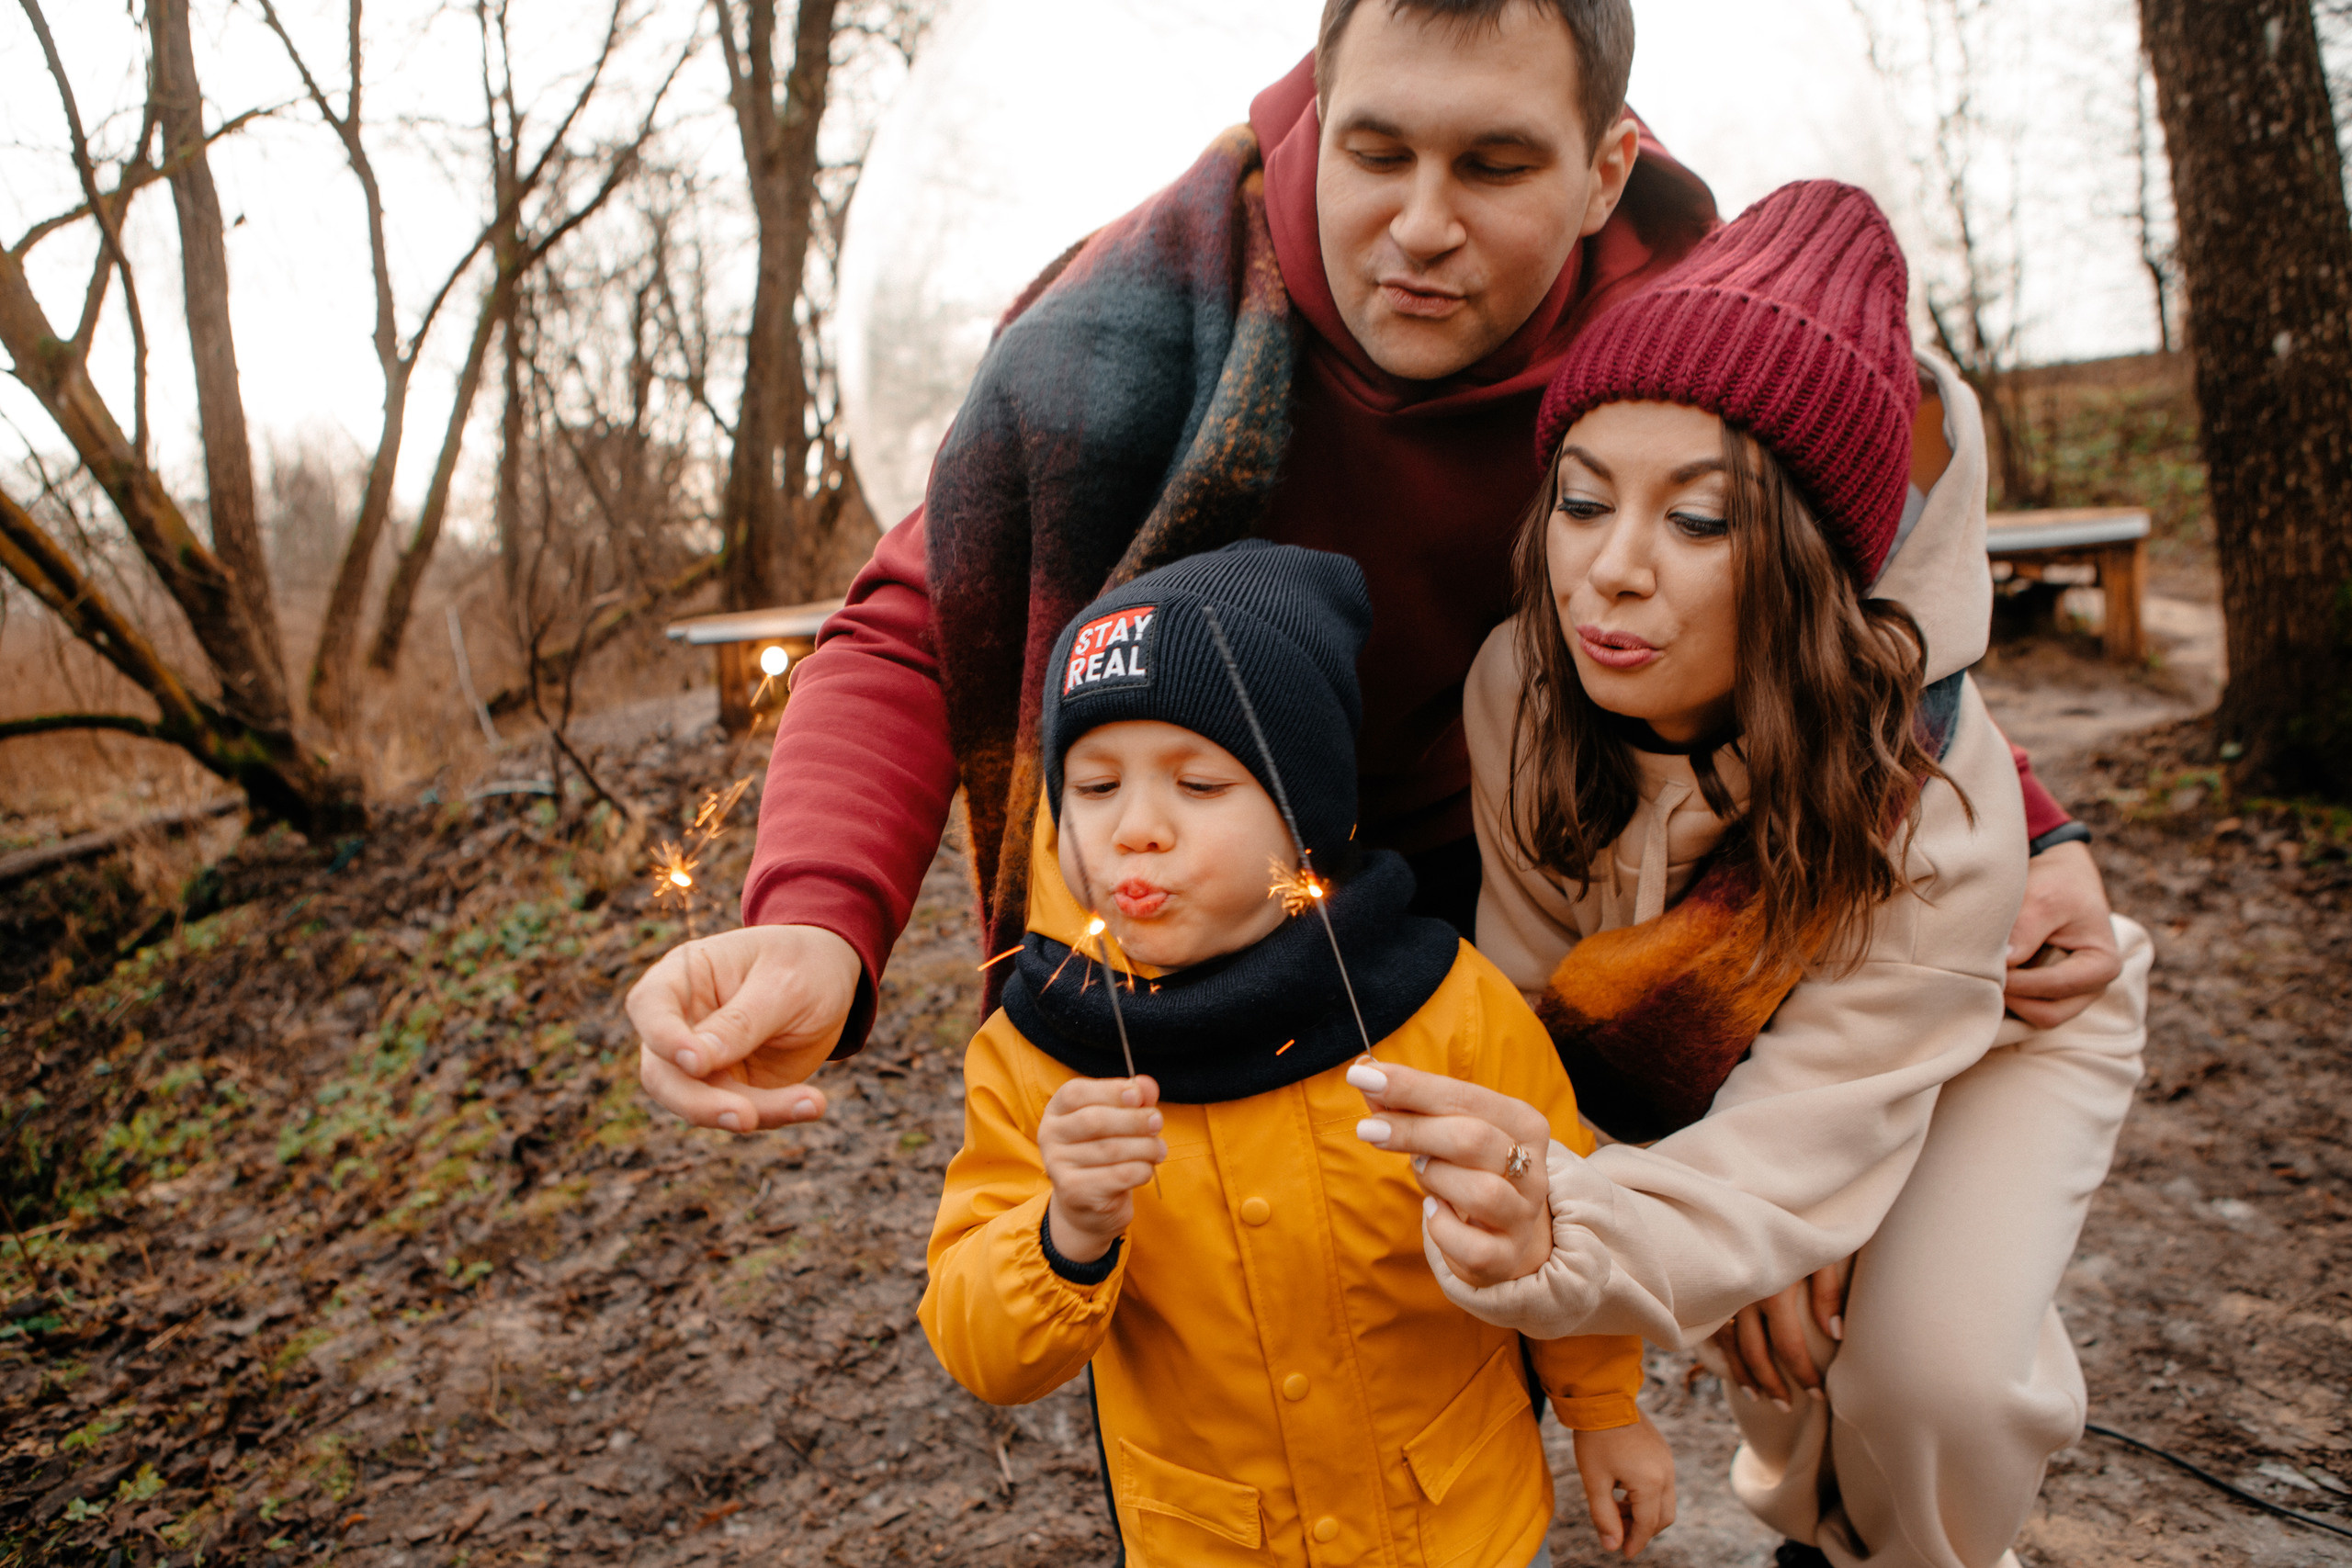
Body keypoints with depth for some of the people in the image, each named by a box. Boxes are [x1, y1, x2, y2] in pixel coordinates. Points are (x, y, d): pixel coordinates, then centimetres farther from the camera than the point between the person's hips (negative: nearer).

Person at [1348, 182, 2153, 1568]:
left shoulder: (1927, 801, -38)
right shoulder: (1520, 691, -28)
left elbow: (1801, 1145, -41)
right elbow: (1539, 979, -18)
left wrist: (1566, 1233, -61)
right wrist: (1725, 1237, -26)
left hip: (1987, 1036, -3)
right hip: (1706, 1048, 4)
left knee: (1927, 1374, -23)